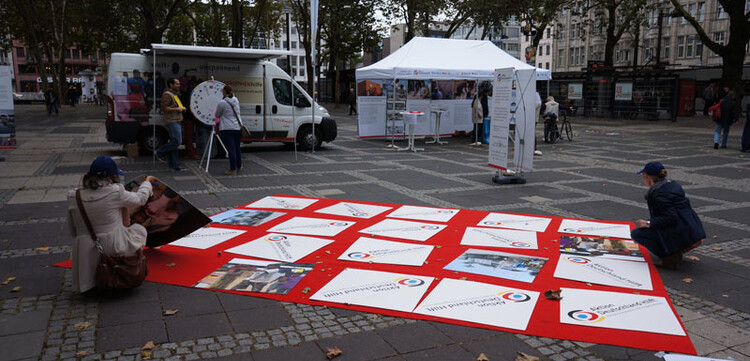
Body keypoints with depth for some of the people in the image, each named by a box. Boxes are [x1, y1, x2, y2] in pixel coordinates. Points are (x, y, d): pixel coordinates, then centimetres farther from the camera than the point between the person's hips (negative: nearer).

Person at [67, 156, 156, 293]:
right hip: (113, 249, -4)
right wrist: (147, 182, 27)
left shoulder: (73, 197, 0)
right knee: (140, 229, 20)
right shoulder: (116, 192, -13)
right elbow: (140, 199, 7)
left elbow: (73, 231, 9)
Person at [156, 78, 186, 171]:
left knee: (174, 142, 8)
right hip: (172, 121, -10)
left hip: (177, 121, 10)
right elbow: (164, 108, -18)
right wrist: (177, 109, -17)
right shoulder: (167, 95, -10)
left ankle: (174, 165, 9)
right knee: (177, 141, -16)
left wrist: (182, 108, 16)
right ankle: (160, 152, 2)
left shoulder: (175, 94, 21)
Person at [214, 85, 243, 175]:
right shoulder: (236, 100, 7)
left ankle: (233, 169, -4)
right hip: (237, 127, 6)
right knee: (237, 148, 17)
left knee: (231, 149, -6)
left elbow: (217, 115, 2)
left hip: (227, 129, -6)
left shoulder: (222, 103, -11)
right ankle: (239, 166, 29)